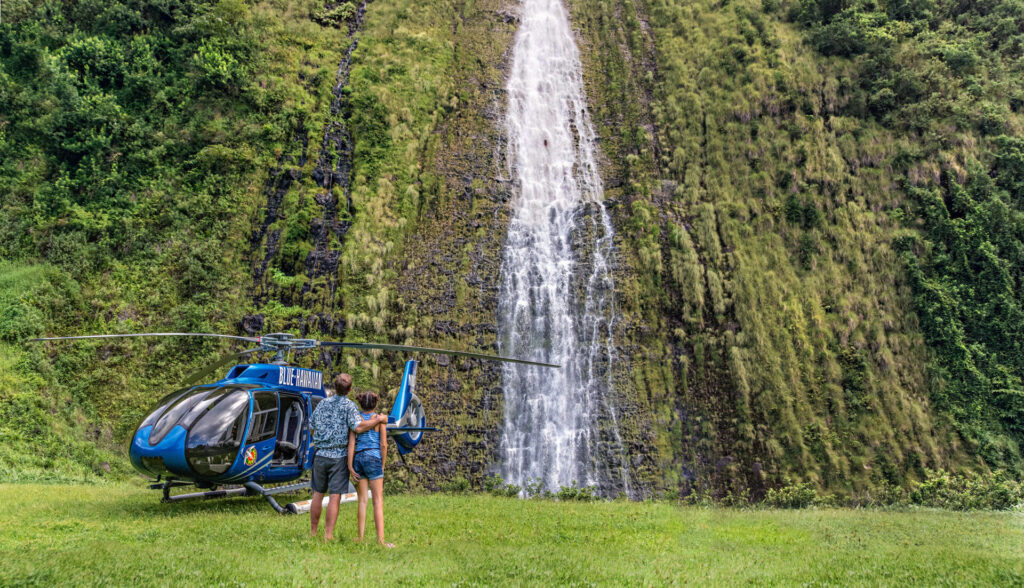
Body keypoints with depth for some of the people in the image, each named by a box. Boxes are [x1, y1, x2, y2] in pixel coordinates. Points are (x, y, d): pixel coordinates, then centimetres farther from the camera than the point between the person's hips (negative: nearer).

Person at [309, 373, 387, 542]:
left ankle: (313, 532, 21)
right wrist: (378, 420, -11)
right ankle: (328, 535, -3)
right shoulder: (349, 405, -8)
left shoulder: (323, 403, 8)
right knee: (335, 497, -2)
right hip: (339, 456, -4)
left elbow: (312, 427, 15)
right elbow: (358, 427, -21)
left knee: (318, 495, 14)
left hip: (320, 455, 5)